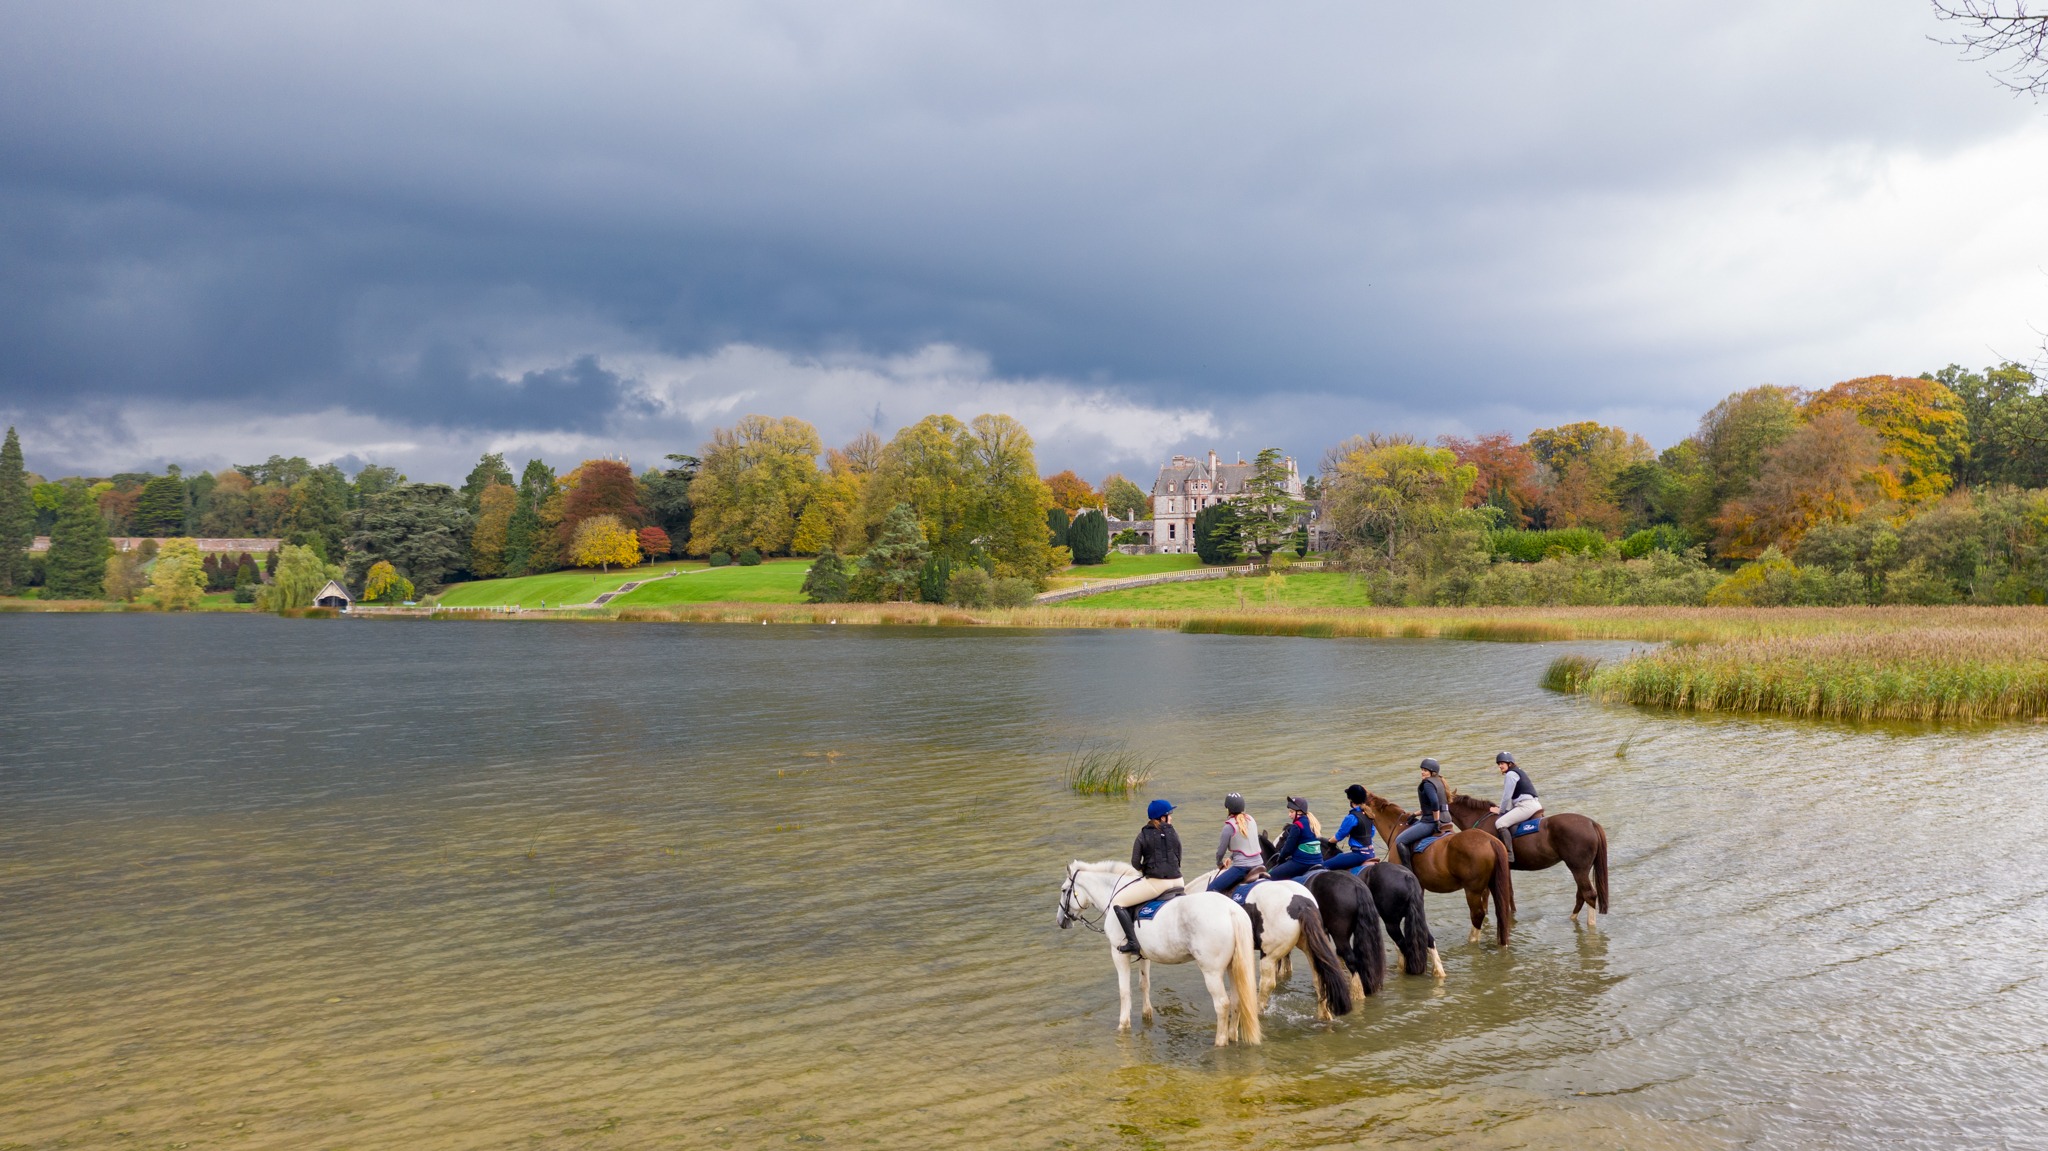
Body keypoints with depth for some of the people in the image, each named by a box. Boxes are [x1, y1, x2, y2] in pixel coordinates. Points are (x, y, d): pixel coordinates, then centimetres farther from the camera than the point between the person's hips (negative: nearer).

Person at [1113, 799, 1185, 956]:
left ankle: (1132, 942, -8)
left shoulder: (1143, 835, -1)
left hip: (1154, 883, -5)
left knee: (1117, 902, 5)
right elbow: (1178, 860, 12)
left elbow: (1135, 863, -4)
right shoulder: (1174, 834, 8)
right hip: (1176, 881, 5)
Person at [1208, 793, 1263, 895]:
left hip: (1242, 866, -7)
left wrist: (1219, 863, 18)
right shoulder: (1251, 820, 9)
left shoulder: (1229, 826, -10)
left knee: (1212, 888, -6)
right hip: (1258, 863, 7)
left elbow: (1221, 851, -2)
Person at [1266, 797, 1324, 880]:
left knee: (1273, 874, 0)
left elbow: (1289, 847, -8)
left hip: (1301, 863, -9)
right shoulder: (1313, 824, 13)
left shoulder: (1297, 825, -11)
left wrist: (1280, 858, 9)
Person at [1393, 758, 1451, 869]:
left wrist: (1436, 822, -21)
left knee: (1399, 841, -9)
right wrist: (1415, 814, 19)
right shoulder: (1438, 782, 16)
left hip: (1430, 822, -11)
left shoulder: (1427, 783, -14)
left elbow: (1434, 802, -28)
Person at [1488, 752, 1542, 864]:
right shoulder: (1518, 772, 24)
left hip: (1526, 805, -11)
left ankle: (1509, 858, -29)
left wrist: (1501, 811, 4)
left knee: (1500, 823, -21)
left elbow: (1507, 796, -8)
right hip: (1535, 804, 11)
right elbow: (1511, 797, 27)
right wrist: (1500, 807, 18)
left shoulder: (1510, 774, -6)